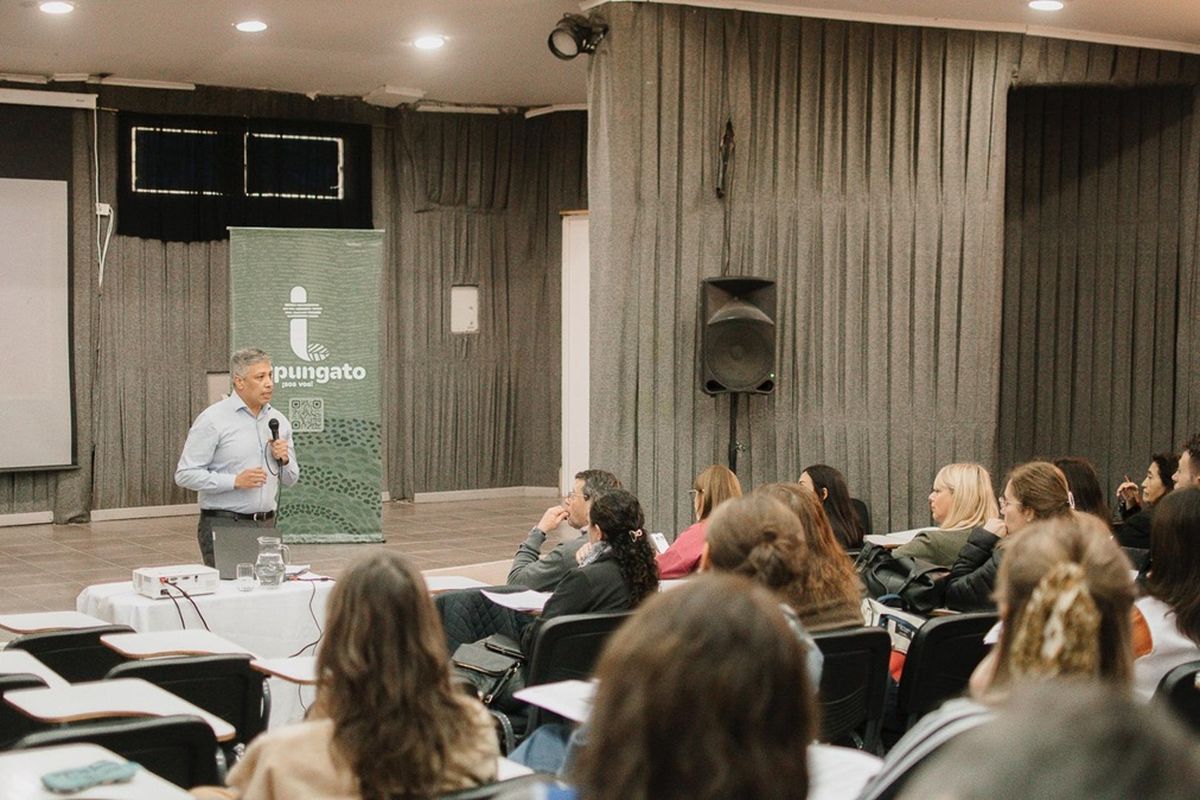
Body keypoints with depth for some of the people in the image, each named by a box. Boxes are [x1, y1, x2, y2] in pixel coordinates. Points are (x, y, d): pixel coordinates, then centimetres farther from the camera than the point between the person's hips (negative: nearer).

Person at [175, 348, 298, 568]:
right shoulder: (212, 420, -6)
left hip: (266, 525, 5)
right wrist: (235, 481, -18)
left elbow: (290, 479, 18)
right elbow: (185, 474, -11)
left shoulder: (278, 420, 11)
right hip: (223, 525, -5)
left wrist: (284, 460, -4)